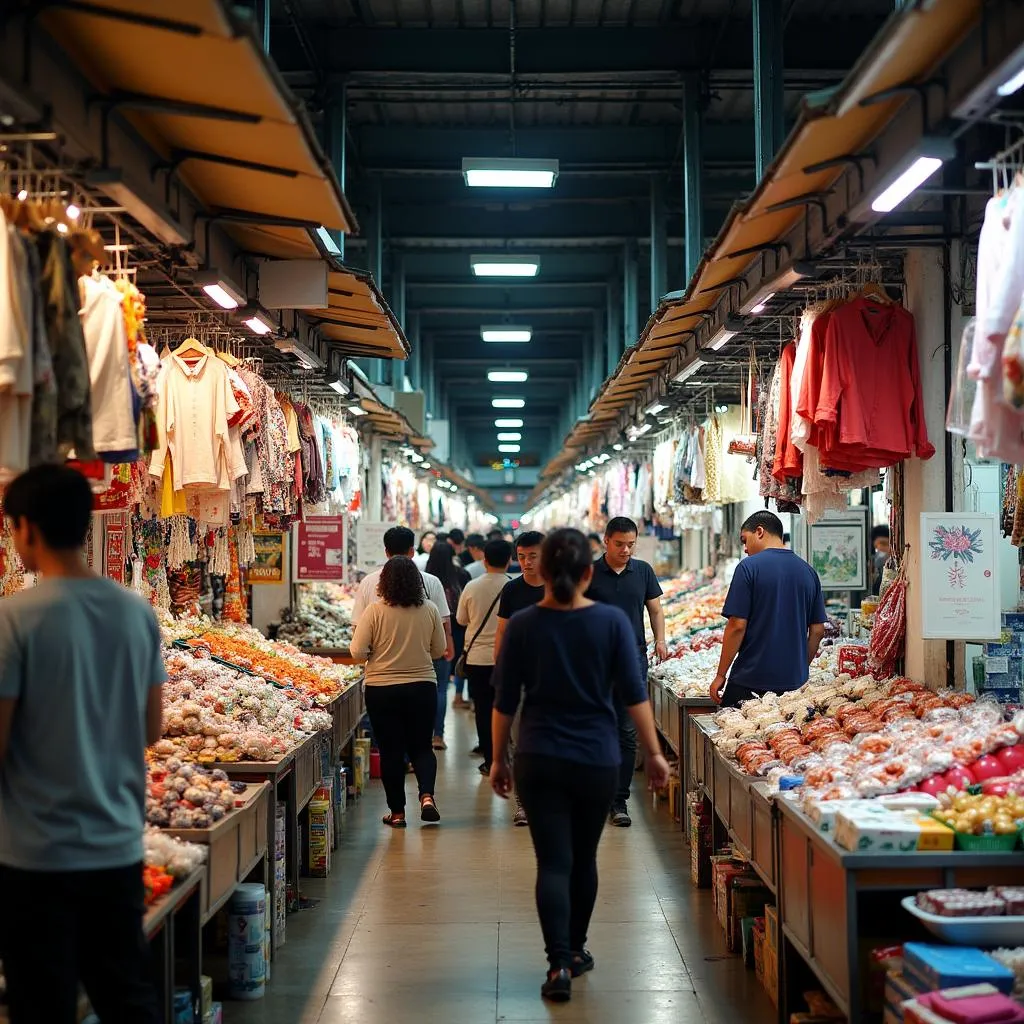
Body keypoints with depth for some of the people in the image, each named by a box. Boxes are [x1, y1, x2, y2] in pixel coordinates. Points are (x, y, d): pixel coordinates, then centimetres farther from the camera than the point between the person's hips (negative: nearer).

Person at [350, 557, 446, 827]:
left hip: (382, 690, -1)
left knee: (390, 751, 9)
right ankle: (427, 795, -7)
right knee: (421, 746, 15)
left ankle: (397, 811, 14)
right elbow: (439, 649, 5)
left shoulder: (375, 612, -12)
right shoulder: (429, 610, -5)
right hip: (422, 687, 2)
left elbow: (358, 653, -12)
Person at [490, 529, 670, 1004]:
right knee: (584, 857, 17)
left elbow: (505, 701, -1)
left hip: (539, 760, -1)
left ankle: (559, 965, -9)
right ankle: (576, 950, 30)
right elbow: (634, 694, -5)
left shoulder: (522, 626, -6)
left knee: (553, 862, 1)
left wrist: (498, 758, 10)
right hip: (597, 760, 1)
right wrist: (654, 752, 3)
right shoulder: (612, 621, -7)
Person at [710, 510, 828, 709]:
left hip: (750, 683, -5)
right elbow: (817, 630, 11)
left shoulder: (749, 567, -8)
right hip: (795, 682, 5)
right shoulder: (808, 571, 9)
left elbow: (737, 626, -11)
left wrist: (721, 675, -4)